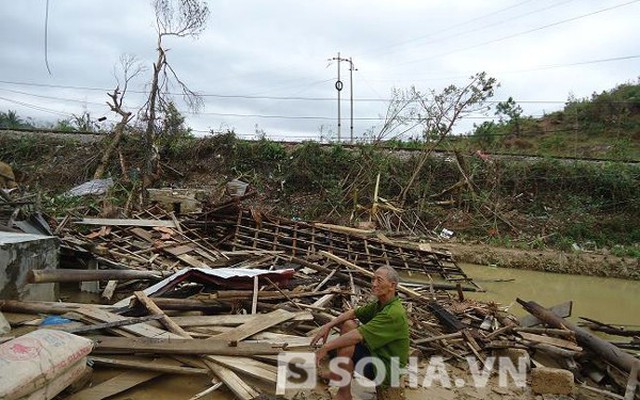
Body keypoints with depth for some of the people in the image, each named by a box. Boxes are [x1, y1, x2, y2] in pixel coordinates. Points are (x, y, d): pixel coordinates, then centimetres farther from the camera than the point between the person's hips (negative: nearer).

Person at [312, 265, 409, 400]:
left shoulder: (394, 313, -27)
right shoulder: (380, 304, 2)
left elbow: (358, 335, -31)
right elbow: (353, 313, 10)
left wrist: (326, 347, -26)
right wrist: (328, 325, -4)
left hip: (387, 368, -9)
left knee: (345, 347, -26)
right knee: (347, 324, 2)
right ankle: (340, 372, 5)